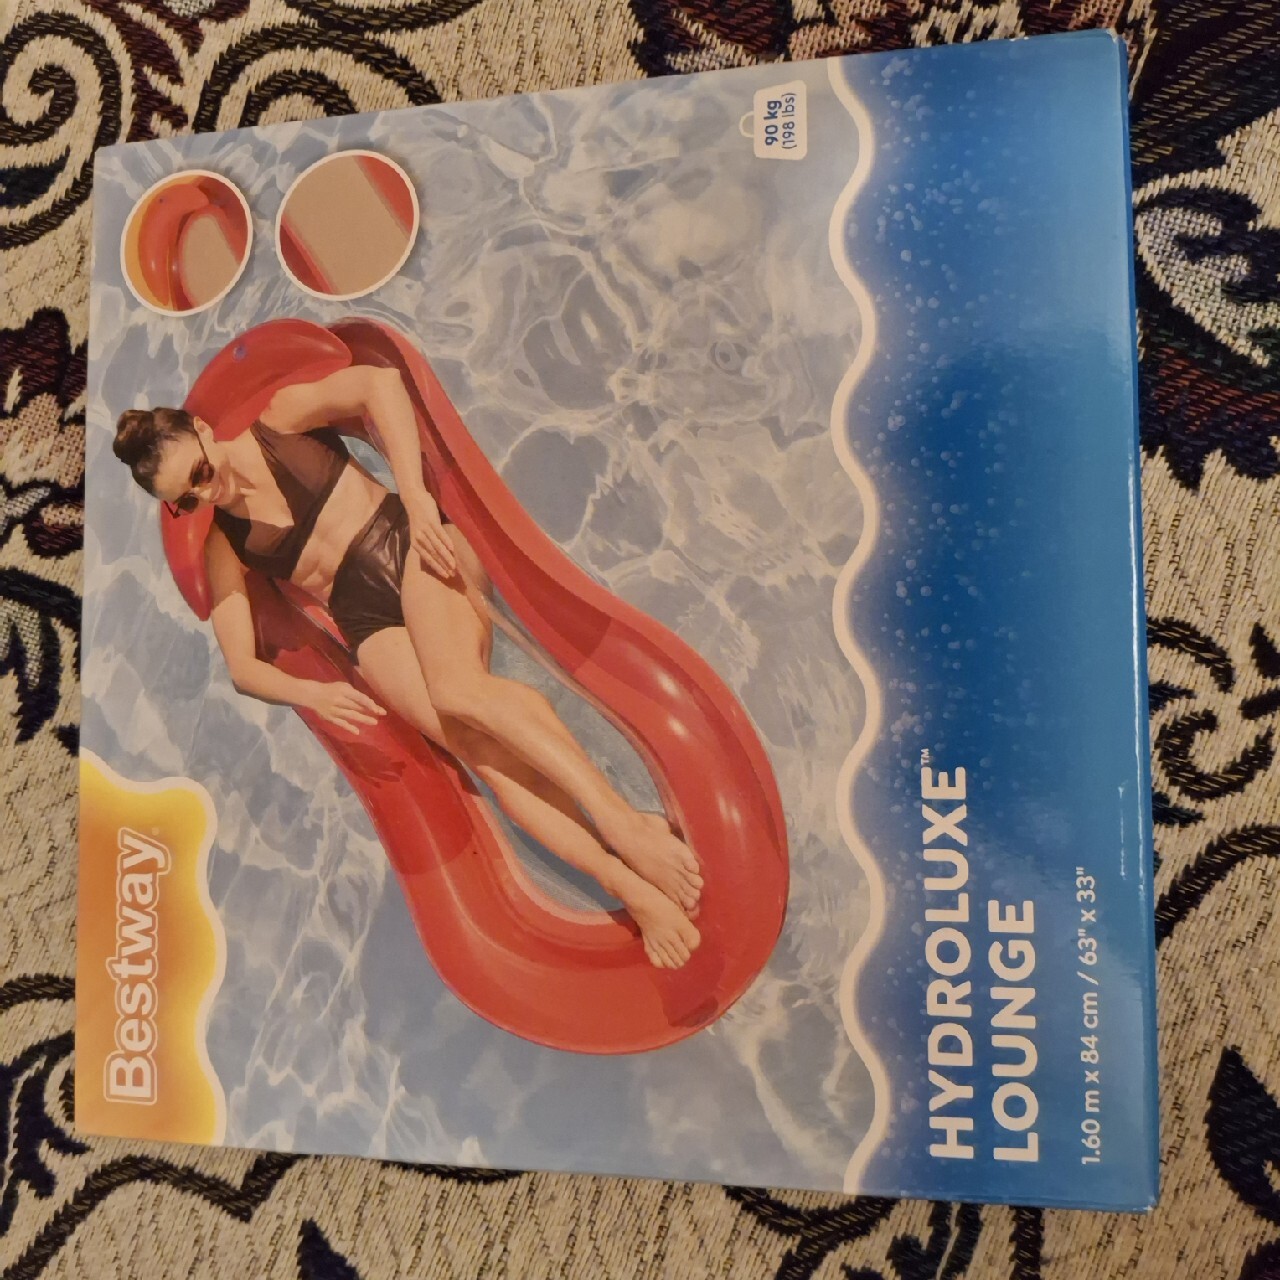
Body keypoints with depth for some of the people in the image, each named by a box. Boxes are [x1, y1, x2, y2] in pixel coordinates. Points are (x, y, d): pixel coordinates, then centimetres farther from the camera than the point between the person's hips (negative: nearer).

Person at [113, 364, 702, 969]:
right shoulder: (222, 546, 13)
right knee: (479, 749, -22)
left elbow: (377, 382, -11)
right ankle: (633, 888, -29)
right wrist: (311, 693, -10)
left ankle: (629, 822, -35)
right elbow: (242, 665, 10)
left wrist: (416, 497, -21)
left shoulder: (278, 420, 5)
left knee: (455, 687, -33)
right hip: (366, 619, 2)